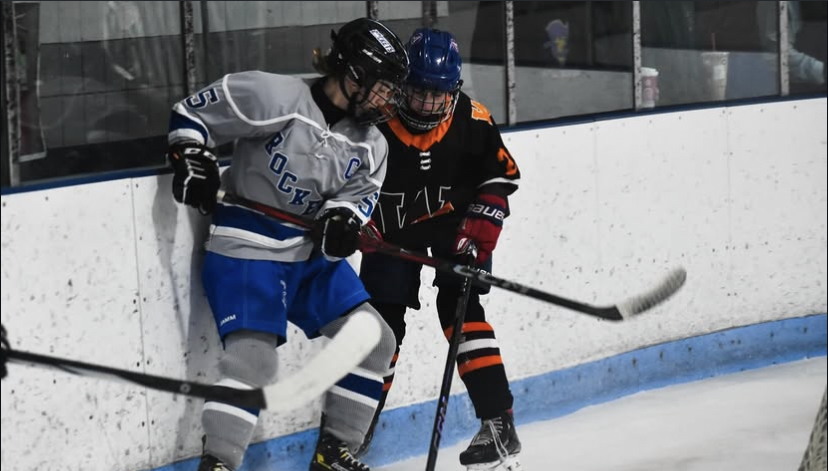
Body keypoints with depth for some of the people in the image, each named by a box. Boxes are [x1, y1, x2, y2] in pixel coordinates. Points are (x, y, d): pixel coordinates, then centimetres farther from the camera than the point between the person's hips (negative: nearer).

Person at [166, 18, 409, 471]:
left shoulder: (369, 146, 4)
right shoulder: (277, 97, -17)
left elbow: (360, 192, 2)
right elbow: (192, 111, -10)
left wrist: (342, 218, -19)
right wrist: (192, 159, -20)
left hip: (313, 252, 8)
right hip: (247, 247, -8)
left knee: (373, 341, 5)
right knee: (253, 356, -22)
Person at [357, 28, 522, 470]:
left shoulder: (471, 120, -16)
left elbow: (501, 172, -3)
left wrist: (483, 219, -15)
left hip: (455, 222, -1)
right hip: (392, 227, 1)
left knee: (460, 307, -15)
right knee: (382, 318, 3)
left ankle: (499, 423, -16)